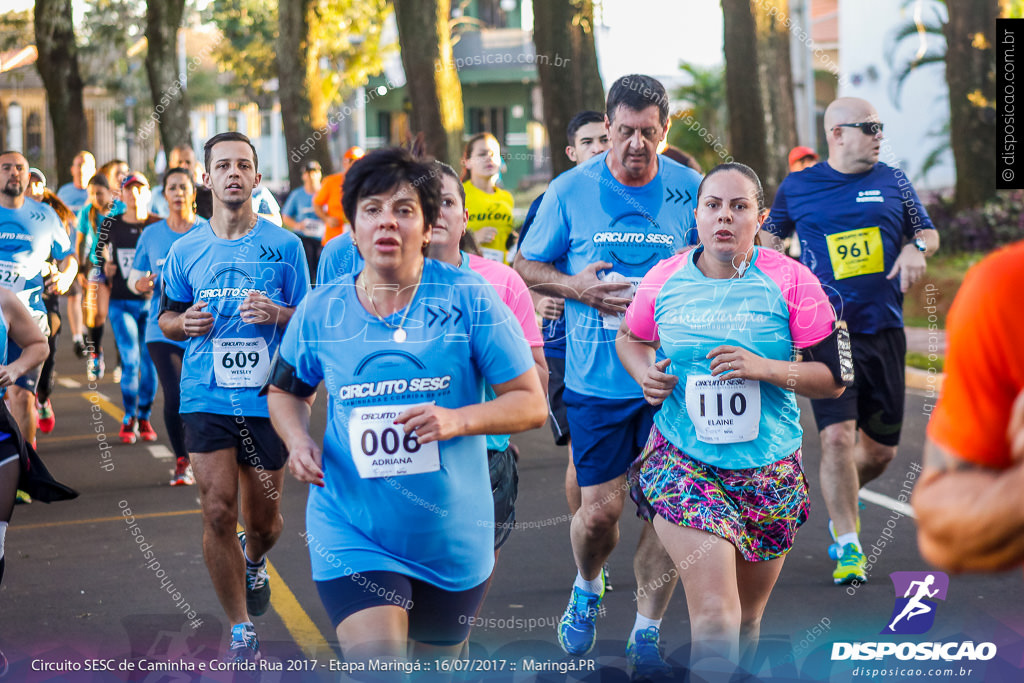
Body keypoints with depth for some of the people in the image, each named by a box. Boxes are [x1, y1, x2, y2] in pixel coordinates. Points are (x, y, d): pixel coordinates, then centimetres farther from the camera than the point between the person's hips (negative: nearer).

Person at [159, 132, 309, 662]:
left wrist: (277, 314, -16)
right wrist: (185, 323, -7)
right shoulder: (185, 251, 6)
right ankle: (241, 631, 3)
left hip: (267, 399, 0)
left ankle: (253, 559, 46)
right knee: (218, 511, -9)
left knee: (264, 521, 8)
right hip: (205, 397, 1)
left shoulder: (284, 245, 1)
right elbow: (165, 318, 16)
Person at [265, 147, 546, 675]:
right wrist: (297, 439, -5)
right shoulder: (320, 311, -1)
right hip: (351, 531, -1)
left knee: (438, 660, 21)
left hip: (451, 536, 1)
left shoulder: (468, 299, -8)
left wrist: (458, 420, -24)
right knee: (377, 663, -20)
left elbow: (531, 403, -6)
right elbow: (286, 392, 17)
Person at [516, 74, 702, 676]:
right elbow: (529, 265, 10)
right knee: (600, 510, 0)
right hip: (598, 378, 0)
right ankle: (587, 590, 33)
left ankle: (647, 632, 15)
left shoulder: (692, 191, 1)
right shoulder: (570, 191, 0)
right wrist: (575, 286, -9)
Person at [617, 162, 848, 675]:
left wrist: (765, 368, -19)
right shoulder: (664, 279, -1)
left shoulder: (791, 281, -6)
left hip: (769, 473, 1)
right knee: (714, 616, -18)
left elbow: (835, 377, -5)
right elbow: (630, 337, 20)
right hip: (682, 461, -1)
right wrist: (644, 373, -2)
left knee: (746, 619, 16)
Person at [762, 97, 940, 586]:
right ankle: (848, 546, -4)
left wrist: (916, 247, -5)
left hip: (885, 332, 3)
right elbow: (770, 238, 18)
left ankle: (840, 499, 41)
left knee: (881, 449, 9)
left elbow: (928, 232, 17)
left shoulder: (893, 182, 8)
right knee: (838, 437, -16)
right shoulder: (797, 188, 2)